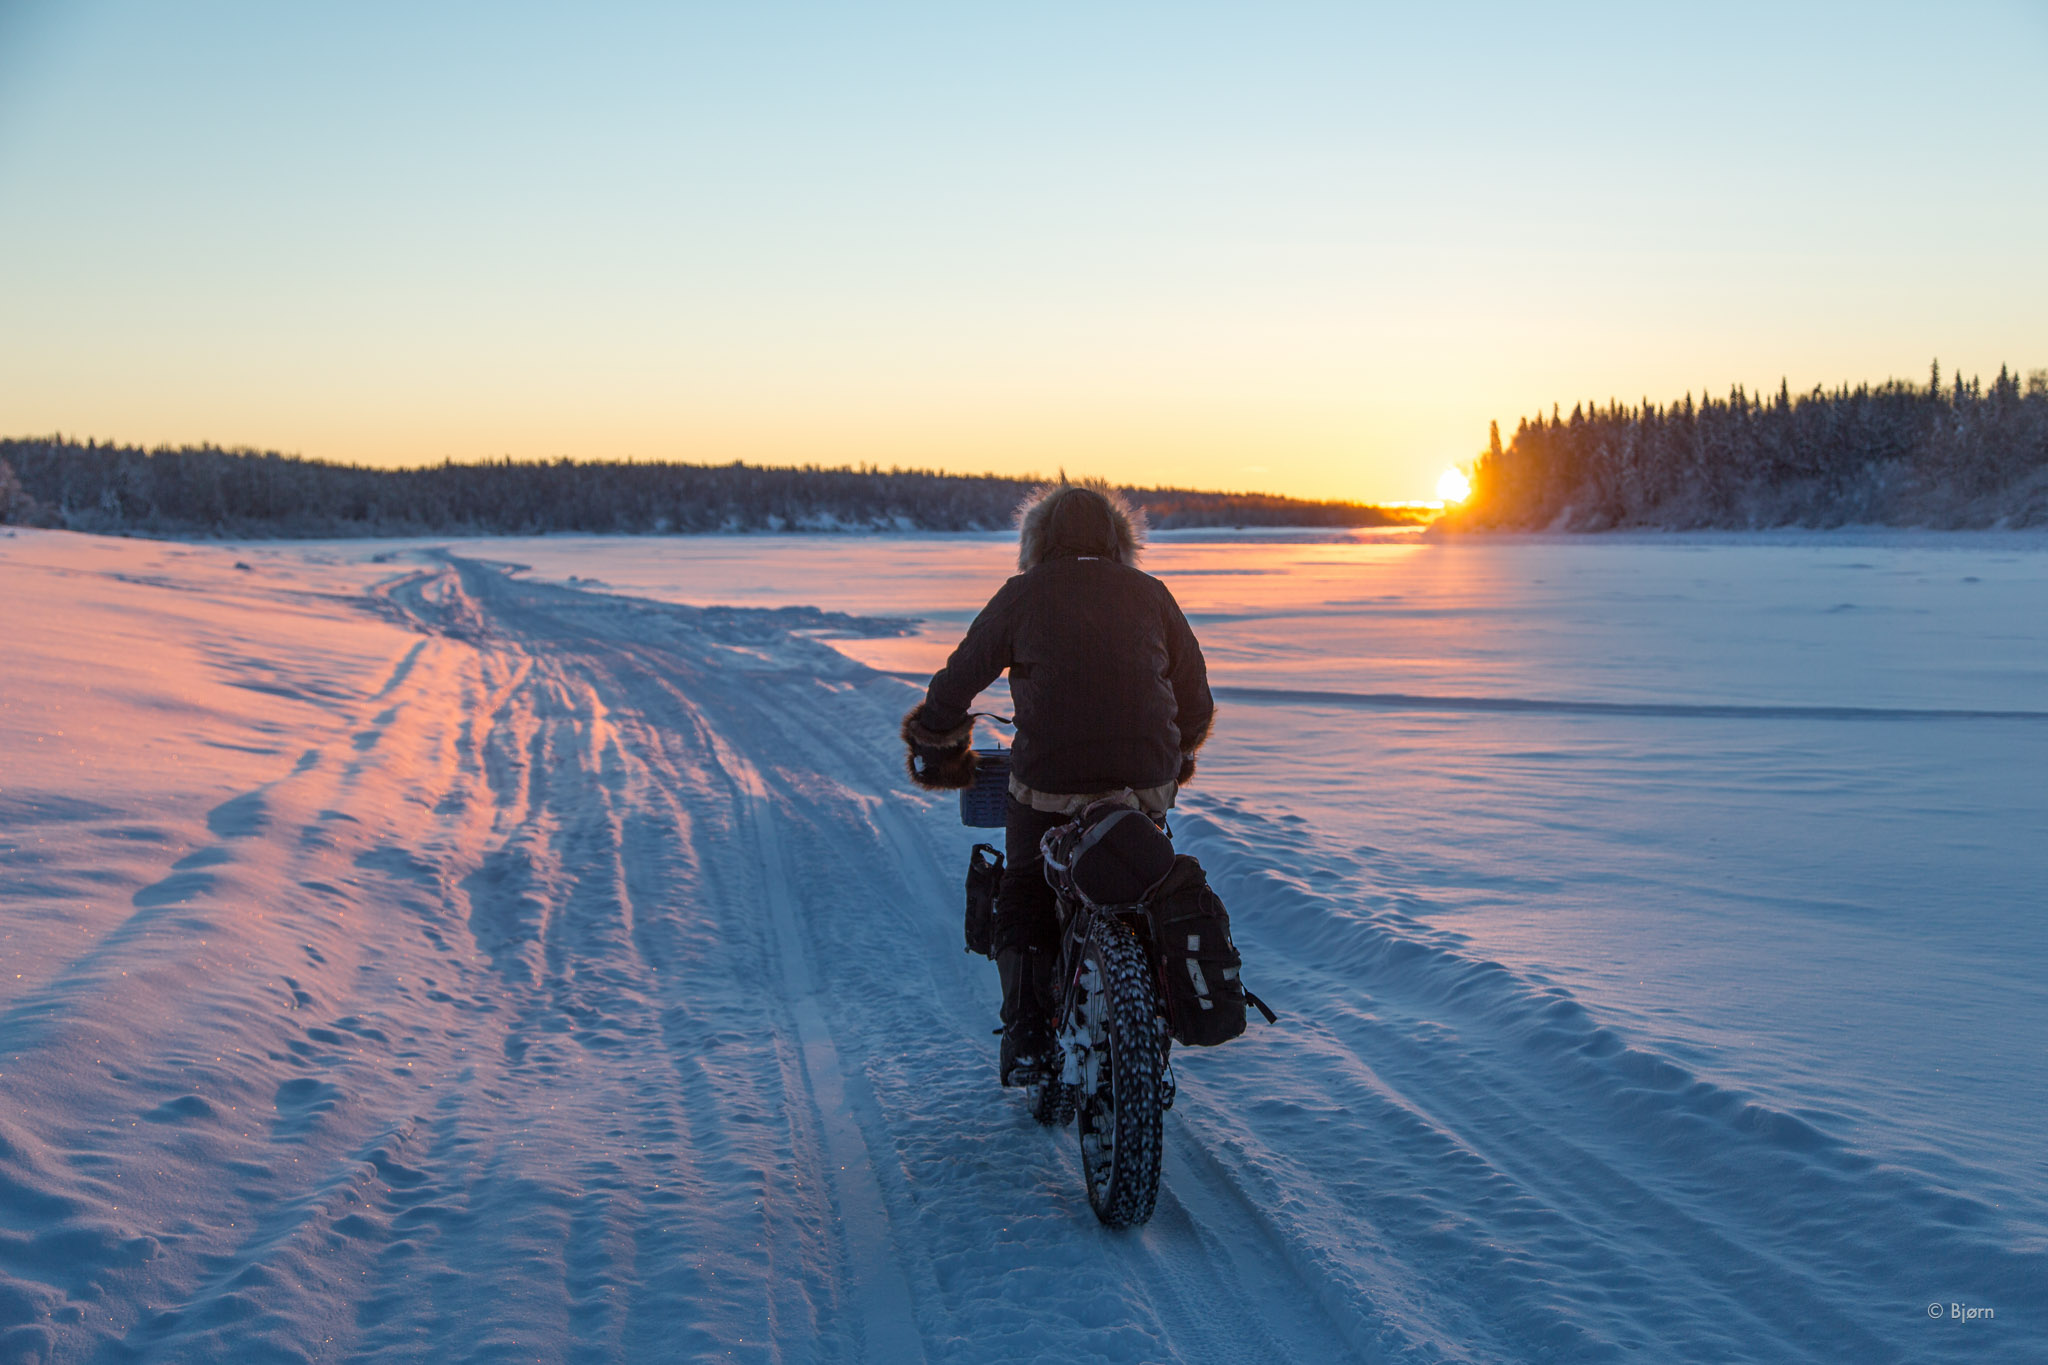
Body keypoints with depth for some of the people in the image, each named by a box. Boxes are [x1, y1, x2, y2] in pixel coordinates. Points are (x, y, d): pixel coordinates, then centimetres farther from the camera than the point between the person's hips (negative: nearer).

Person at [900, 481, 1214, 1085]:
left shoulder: (1022, 596, 2)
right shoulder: (1151, 594, 8)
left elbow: (957, 682, 8)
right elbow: (1196, 699, 13)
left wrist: (936, 746, 27)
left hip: (1048, 789, -2)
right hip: (1147, 784, 2)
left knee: (1023, 903, 19)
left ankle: (1028, 1034, 5)